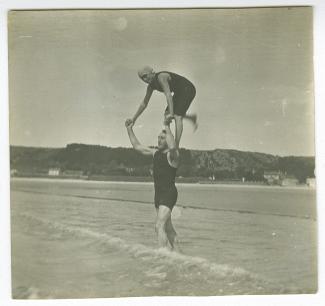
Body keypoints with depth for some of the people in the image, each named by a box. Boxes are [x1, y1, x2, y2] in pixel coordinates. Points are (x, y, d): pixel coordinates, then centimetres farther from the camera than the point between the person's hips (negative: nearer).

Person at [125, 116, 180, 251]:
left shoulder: (172, 154, -10)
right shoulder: (156, 153, 14)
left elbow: (172, 147, -35)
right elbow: (137, 146, 23)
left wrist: (167, 127, -32)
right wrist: (129, 130, 19)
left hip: (169, 193, -9)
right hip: (158, 194, 9)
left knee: (159, 226, -19)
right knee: (168, 228, 16)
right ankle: (175, 251, 28)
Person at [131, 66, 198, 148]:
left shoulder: (161, 77, -28)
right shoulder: (151, 86, -2)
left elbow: (168, 95, -40)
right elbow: (144, 103, 6)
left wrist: (171, 113, -47)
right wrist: (134, 119, 6)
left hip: (188, 89, -9)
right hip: (179, 92, 9)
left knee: (177, 117, -19)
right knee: (167, 114, 6)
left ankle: (176, 147, -21)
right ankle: (192, 117, 24)